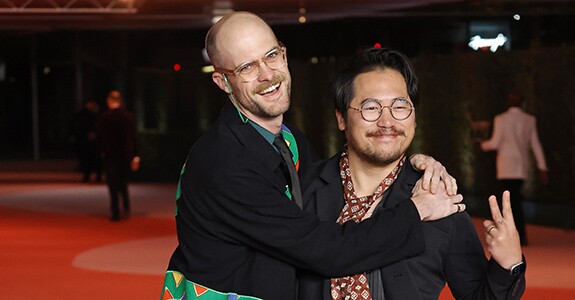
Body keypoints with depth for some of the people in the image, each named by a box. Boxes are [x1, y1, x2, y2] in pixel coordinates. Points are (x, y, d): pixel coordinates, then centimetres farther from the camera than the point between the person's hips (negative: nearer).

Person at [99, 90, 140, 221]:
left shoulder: (105, 117, -10)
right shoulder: (128, 115, -1)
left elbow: (102, 137, -8)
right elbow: (133, 137, -1)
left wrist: (103, 151, 5)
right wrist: (135, 156, 1)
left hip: (110, 155, -3)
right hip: (126, 154, 3)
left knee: (113, 185, 3)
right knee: (123, 182, 19)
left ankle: (115, 213, 1)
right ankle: (126, 207, 4)